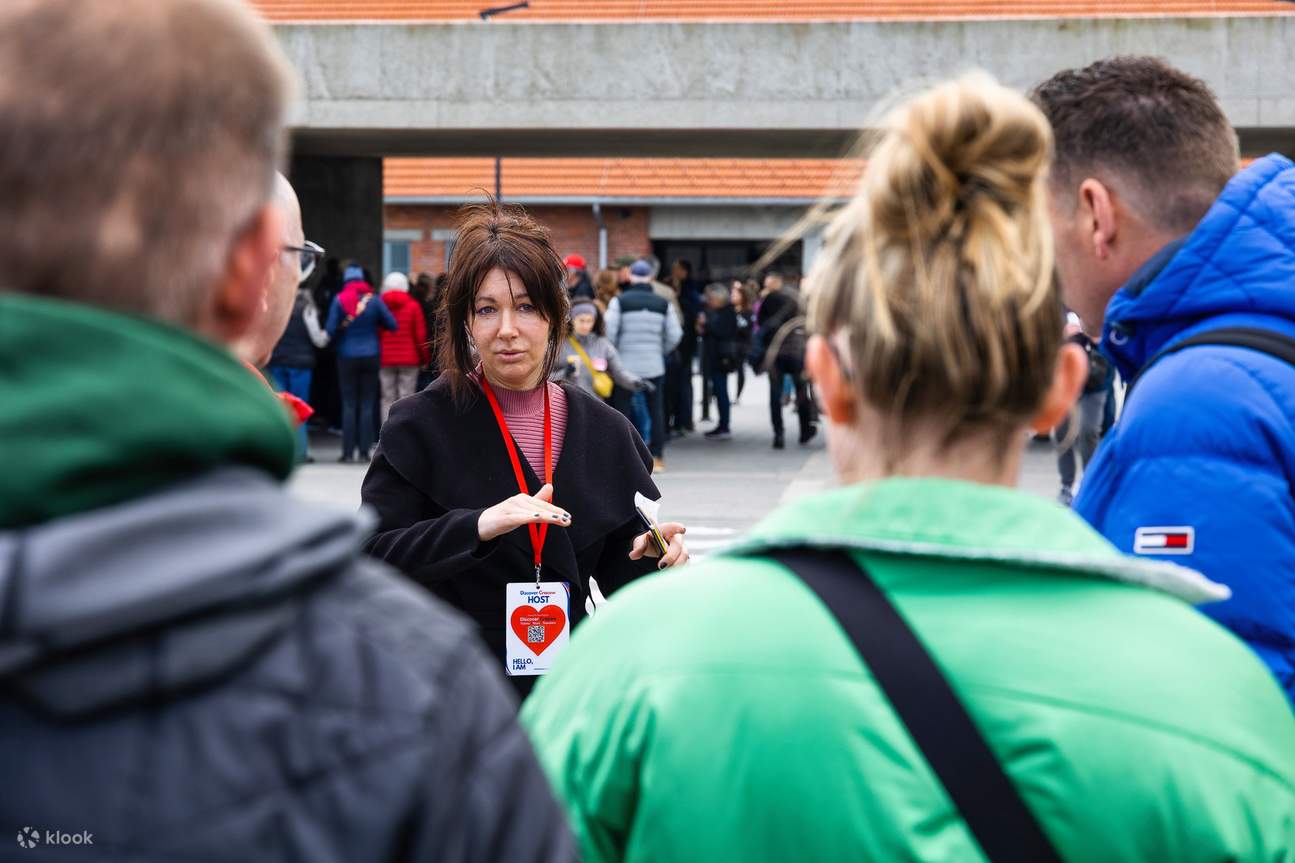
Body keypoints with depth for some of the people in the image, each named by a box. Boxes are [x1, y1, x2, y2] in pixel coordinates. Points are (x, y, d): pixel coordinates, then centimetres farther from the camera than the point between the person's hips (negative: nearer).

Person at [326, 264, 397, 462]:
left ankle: (348, 452, -1)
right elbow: (392, 325, -3)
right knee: (368, 404, 5)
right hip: (371, 356, 1)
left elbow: (330, 330, -9)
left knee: (349, 404, 2)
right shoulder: (374, 299, -2)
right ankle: (364, 451, 2)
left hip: (347, 357, -1)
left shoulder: (340, 300, -5)